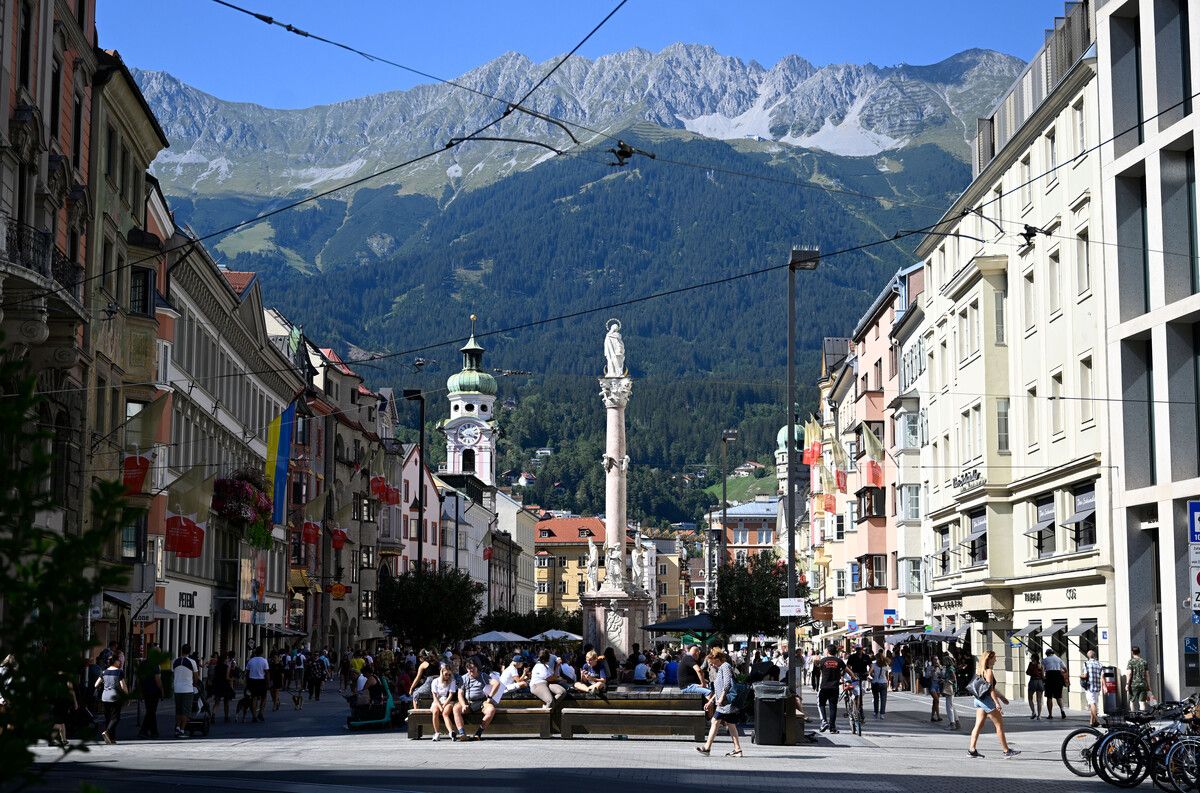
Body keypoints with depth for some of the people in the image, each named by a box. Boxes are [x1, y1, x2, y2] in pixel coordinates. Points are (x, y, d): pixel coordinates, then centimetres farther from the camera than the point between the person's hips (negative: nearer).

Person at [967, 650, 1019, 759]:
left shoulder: (978, 670, 13)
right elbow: (990, 689, -20)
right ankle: (1007, 750, 5)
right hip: (987, 700, -9)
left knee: (978, 725, 8)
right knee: (999, 725, 1)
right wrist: (997, 703, -22)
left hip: (979, 700, 9)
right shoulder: (989, 672, -15)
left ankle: (972, 749, 3)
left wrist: (1000, 696, 27)